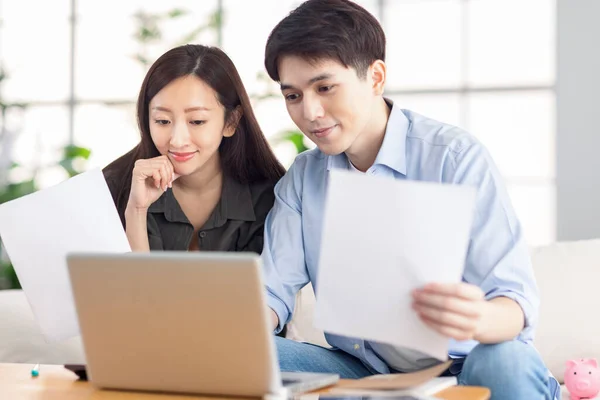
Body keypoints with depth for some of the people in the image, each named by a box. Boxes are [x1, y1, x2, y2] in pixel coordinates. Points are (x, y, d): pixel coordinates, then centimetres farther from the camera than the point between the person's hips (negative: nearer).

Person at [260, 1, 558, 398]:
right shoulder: (302, 178, 5)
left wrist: (479, 320, -44)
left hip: (464, 367, -4)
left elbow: (515, 302, -19)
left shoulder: (455, 157, -13)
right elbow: (274, 291, 1)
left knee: (506, 364, -37)